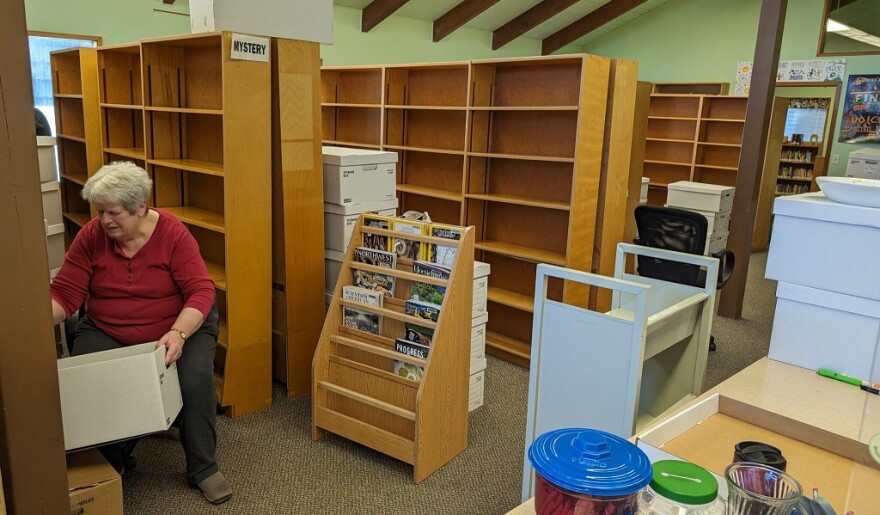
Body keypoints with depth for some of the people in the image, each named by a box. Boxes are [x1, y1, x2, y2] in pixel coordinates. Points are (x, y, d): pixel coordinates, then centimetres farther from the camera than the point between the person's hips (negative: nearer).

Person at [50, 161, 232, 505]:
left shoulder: (173, 233, -16)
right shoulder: (90, 236, -7)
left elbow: (201, 291, -20)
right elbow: (64, 294, -7)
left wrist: (178, 333, -35)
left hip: (180, 326, -2)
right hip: (106, 332, 3)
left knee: (196, 380, -26)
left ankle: (203, 468, -3)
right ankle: (112, 464, 10)